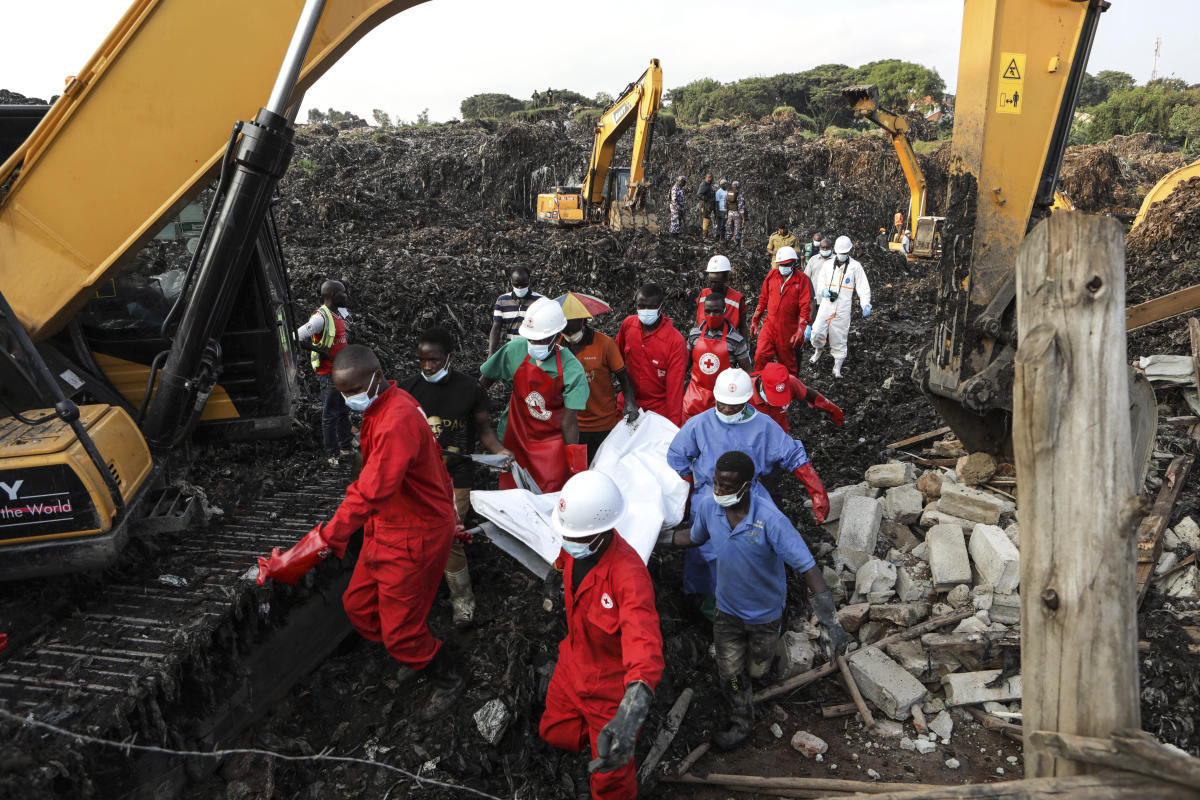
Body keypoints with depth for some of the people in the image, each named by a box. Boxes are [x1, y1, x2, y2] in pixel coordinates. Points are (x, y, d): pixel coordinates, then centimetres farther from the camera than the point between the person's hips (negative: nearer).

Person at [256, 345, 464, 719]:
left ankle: (447, 681, 28)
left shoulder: (397, 421, -30)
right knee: (359, 605, 18)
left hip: (413, 537, -10)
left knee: (399, 631, 2)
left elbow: (369, 492, -39)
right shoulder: (381, 406, 4)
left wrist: (322, 544, -44)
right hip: (387, 526, 10)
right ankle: (417, 656, 40)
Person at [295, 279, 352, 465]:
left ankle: (346, 448, 31)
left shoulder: (339, 312, 9)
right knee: (330, 415, -1)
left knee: (344, 411, 18)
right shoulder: (321, 317, -18)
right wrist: (318, 348, -22)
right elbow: (297, 336, -23)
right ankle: (332, 454, 6)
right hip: (328, 374, -9)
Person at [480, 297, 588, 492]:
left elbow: (569, 423, -15)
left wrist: (575, 465, -15)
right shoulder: (515, 350, -11)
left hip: (552, 442, -2)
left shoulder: (571, 370, -18)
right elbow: (485, 381, 4)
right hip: (516, 437, 2)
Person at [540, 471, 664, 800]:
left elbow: (645, 642, -56)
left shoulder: (628, 573, -41)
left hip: (612, 683, -6)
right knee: (554, 732, 26)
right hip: (573, 665, 7)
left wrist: (631, 713, -71)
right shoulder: (576, 547, -17)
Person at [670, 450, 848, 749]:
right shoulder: (708, 505, -21)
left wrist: (831, 623, -37)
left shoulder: (770, 520, -36)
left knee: (756, 670, 22)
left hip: (764, 612, -2)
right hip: (727, 609, 2)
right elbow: (695, 537, 4)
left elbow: (807, 567, -34)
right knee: (730, 674, 11)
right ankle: (741, 722, 40)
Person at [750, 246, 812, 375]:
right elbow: (763, 299, 13)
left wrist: (801, 330, -18)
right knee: (761, 356, -12)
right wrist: (755, 320, 13)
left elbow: (805, 306, -11)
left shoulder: (802, 279, -7)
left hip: (788, 328, -2)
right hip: (770, 325, 3)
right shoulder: (772, 275, 5)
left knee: (787, 362, 11)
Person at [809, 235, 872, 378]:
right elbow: (820, 281, 18)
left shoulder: (855, 266, -1)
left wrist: (866, 304, -15)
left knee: (839, 337, 2)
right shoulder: (828, 265, 8)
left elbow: (863, 287, -2)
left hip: (843, 308, -2)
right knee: (817, 331, -10)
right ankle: (817, 352, 22)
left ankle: (837, 367, 14)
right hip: (826, 304, 2)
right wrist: (824, 290, -5)